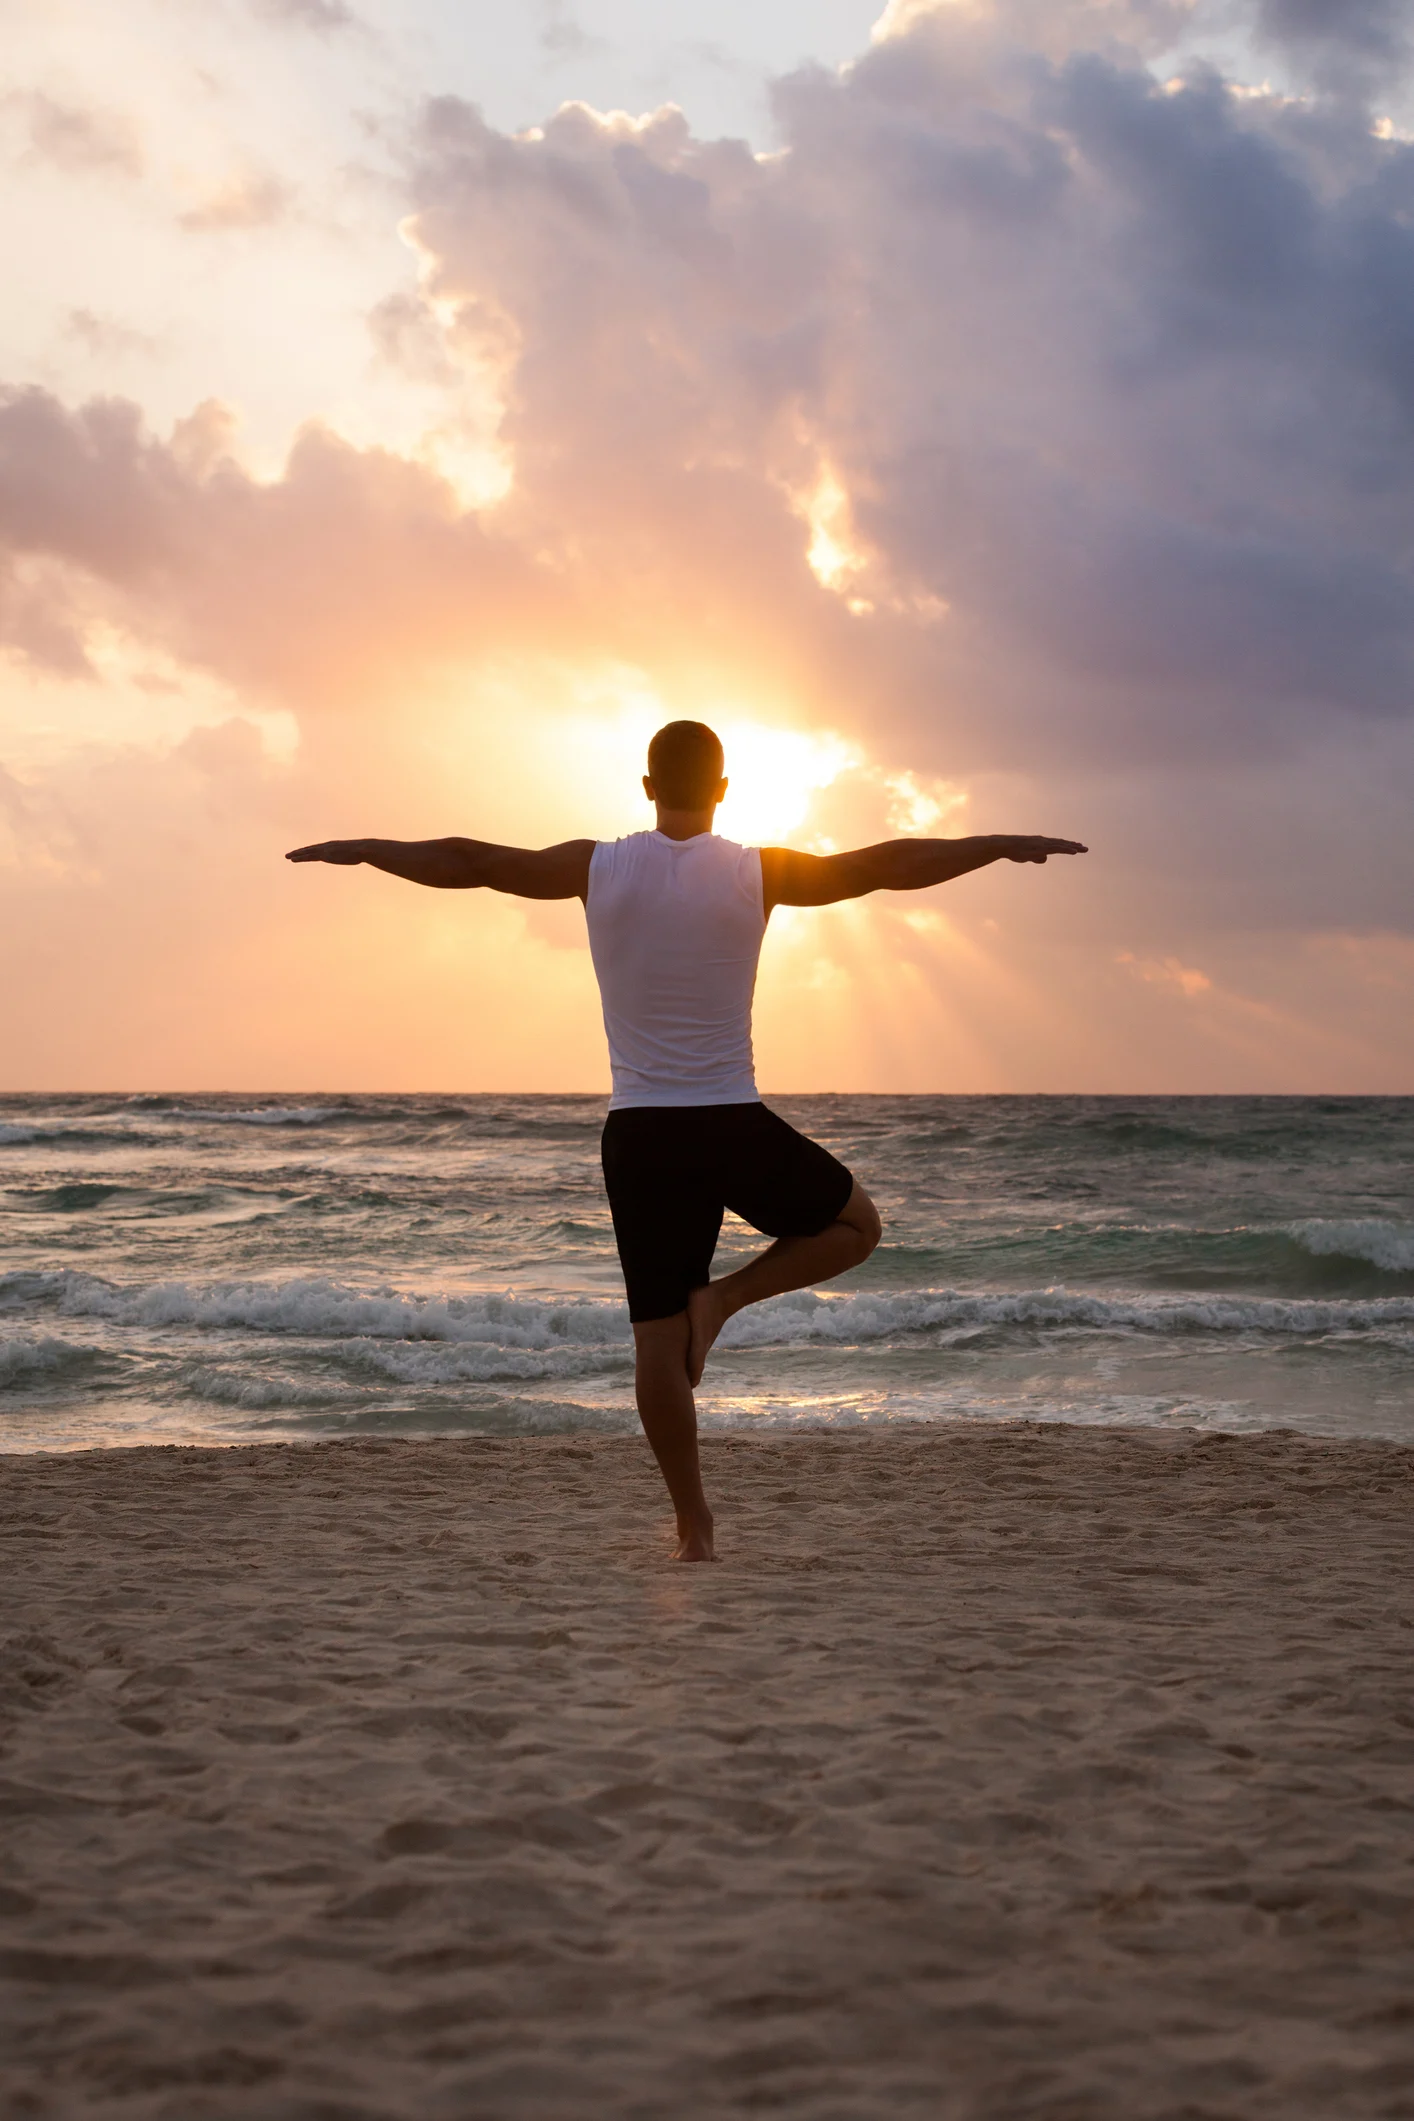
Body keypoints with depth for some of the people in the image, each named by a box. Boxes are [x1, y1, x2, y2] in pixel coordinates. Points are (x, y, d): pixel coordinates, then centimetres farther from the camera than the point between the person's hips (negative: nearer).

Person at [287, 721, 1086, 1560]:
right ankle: (724, 1297, 1)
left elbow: (463, 862, 5)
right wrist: (1003, 846, 6)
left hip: (638, 1136, 2)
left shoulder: (596, 867, 0)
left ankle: (695, 1524, 10)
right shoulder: (759, 872, -5)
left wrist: (359, 850, 17)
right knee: (857, 1224, 22)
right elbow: (891, 865, -3)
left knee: (657, 1337, 9)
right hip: (735, 1128, -2)